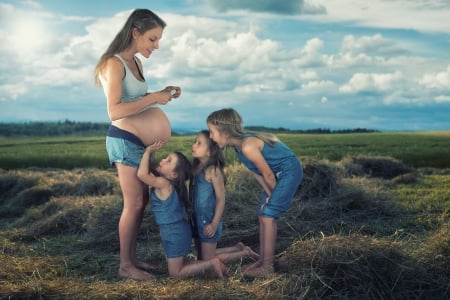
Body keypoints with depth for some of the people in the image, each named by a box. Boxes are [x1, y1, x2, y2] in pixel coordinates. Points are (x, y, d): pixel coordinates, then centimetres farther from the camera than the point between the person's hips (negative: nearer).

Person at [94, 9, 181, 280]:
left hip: (140, 142, 9)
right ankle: (125, 265, 9)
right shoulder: (115, 64, -15)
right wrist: (153, 98, -20)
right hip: (125, 140, -9)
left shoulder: (136, 63, 13)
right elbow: (115, 111, -23)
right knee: (134, 204, -3)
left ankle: (132, 258, 24)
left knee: (142, 201, 12)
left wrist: (162, 94, 8)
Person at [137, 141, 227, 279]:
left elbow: (142, 174, -38)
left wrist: (148, 151, -26)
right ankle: (210, 262, 16)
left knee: (176, 272, 5)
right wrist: (150, 153, 0)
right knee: (179, 265, 21)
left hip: (175, 233, -9)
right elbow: (148, 172, 16)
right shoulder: (165, 182, 2)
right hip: (176, 231, 9)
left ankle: (211, 263, 3)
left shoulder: (163, 183, -23)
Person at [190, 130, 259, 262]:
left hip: (209, 221, -8)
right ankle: (237, 248, 32)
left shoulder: (213, 170, -18)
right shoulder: (195, 168, 4)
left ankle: (244, 253, 17)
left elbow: (221, 199, -17)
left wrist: (215, 223, -20)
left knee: (207, 260, 2)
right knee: (201, 257, 18)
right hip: (196, 219, 8)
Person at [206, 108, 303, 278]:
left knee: (268, 216, -10)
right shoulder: (237, 144, -2)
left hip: (289, 171, -9)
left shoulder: (247, 146, -31)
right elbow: (256, 172, 7)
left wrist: (272, 195, -4)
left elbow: (268, 174, -20)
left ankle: (267, 267, -3)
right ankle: (262, 260, 18)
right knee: (263, 215, 10)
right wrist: (268, 194, 5)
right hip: (277, 174, 9)